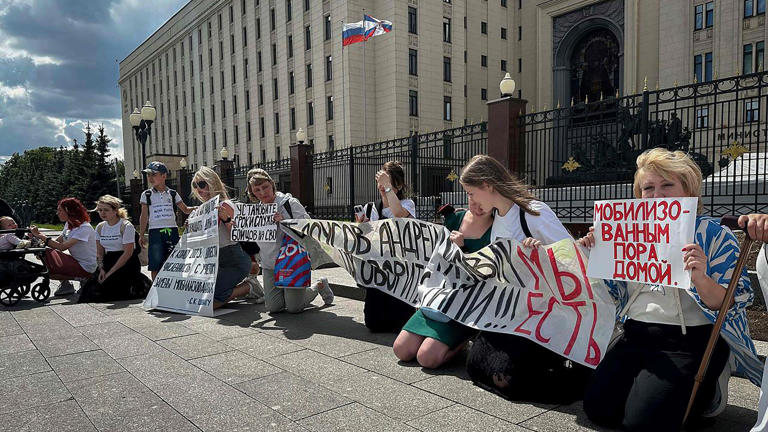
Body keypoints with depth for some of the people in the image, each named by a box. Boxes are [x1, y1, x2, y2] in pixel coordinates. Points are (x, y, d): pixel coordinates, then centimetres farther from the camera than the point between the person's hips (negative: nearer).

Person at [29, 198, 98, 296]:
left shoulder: (84, 228, -19)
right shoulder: (68, 224, 10)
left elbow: (62, 247, -25)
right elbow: (56, 242, 6)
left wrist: (40, 235, -21)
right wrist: (38, 235, -9)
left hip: (86, 268, -9)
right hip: (76, 262, 9)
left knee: (48, 253, -18)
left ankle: (66, 284, 1)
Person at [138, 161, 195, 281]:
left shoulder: (172, 194, 8)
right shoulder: (146, 195, 5)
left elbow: (186, 210, 14)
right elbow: (144, 216, 6)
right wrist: (141, 235, 2)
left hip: (172, 231, 1)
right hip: (155, 232, -1)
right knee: (155, 266, -2)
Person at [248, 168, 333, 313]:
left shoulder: (290, 203, -6)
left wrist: (284, 222, -25)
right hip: (270, 265, 5)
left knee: (294, 308, -8)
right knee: (273, 308, -4)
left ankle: (320, 285, 21)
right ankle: (287, 290, 30)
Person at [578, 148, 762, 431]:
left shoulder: (714, 235, -5)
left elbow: (732, 305, -9)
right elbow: (618, 289, 18)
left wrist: (700, 279, -30)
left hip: (690, 343, -5)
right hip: (636, 337, 5)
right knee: (597, 408, -8)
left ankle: (709, 394, 11)